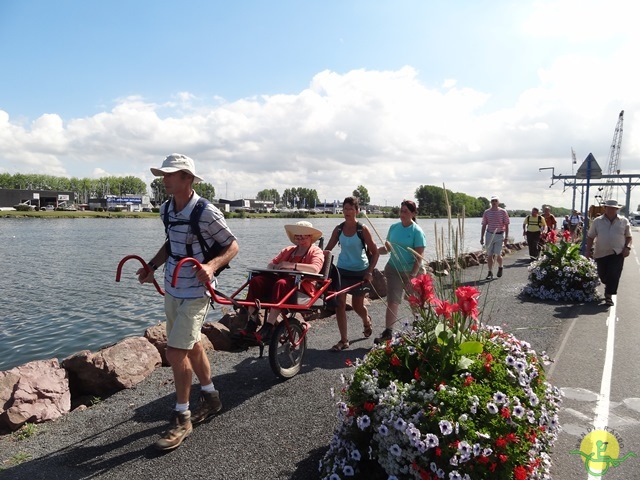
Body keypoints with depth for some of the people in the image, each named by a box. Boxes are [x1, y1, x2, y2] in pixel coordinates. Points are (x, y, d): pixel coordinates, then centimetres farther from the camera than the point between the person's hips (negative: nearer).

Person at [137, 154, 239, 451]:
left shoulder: (207, 213, -20)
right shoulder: (167, 209, 2)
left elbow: (232, 246, -12)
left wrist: (212, 265, -28)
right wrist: (152, 266, 6)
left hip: (194, 293, -8)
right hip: (172, 289, 8)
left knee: (176, 352, -8)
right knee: (191, 345, 18)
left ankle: (181, 418, 11)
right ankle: (210, 397, 38)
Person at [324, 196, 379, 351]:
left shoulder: (362, 229, -9)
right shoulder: (338, 229, 0)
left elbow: (375, 252, -6)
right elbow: (328, 249, 4)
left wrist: (370, 272, -13)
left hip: (360, 271, -3)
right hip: (342, 270, 3)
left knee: (357, 306, 8)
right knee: (340, 304, -4)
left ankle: (367, 321, 43)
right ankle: (344, 340, 6)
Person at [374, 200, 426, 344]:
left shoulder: (417, 231, -14)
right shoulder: (394, 227, 0)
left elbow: (419, 257, -16)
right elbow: (388, 248, 8)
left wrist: (412, 276, -20)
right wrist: (376, 250, -14)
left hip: (411, 271, -3)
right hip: (394, 269, 3)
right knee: (392, 302, 0)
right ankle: (387, 333, 5)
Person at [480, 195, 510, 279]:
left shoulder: (503, 212, -1)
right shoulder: (486, 212, 5)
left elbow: (506, 225, 0)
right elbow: (484, 225, 8)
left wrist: (506, 237, -7)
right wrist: (482, 237, 5)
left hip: (499, 235, -2)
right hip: (489, 235, 2)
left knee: (497, 255, -6)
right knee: (489, 255, 2)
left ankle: (500, 267, 24)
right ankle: (490, 272, 11)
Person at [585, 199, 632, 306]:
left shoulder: (624, 221, 3)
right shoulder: (597, 221, 3)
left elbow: (628, 236, 10)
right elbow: (590, 237, 7)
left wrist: (627, 247, -6)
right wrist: (588, 250, 0)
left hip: (618, 253, -1)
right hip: (601, 253, 1)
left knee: (614, 275, -8)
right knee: (602, 275, 10)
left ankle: (609, 295, 0)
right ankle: (609, 287, 41)